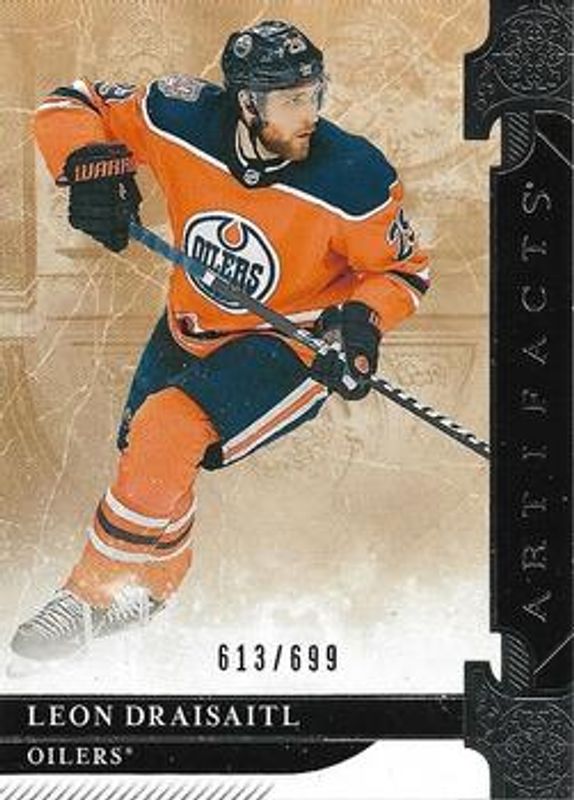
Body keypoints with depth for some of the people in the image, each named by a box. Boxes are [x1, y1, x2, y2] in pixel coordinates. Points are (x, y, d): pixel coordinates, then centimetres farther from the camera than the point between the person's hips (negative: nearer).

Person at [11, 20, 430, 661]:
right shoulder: (183, 121, -20)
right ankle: (153, 582, 49)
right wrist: (89, 166, -27)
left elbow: (403, 269, -9)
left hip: (295, 343, -5)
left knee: (167, 431, -25)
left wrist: (361, 321, -28)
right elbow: (72, 106, -7)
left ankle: (95, 595, -4)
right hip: (189, 327, 5)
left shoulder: (353, 179, -25)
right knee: (143, 453, 17)